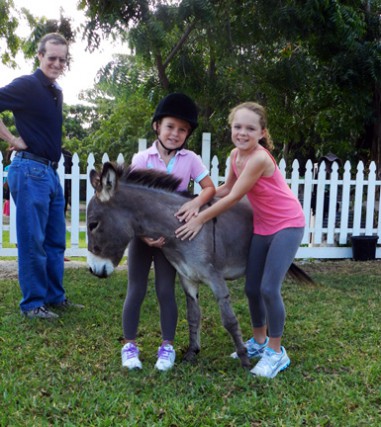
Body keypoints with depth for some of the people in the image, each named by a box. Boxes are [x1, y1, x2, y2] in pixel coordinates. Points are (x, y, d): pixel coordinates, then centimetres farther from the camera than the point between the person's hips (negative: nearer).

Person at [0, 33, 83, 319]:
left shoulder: (56, 91, 15)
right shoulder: (26, 86, -9)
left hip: (51, 171, 8)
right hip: (30, 170, -8)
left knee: (55, 241, 13)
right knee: (33, 241, -2)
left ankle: (55, 296, 24)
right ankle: (33, 303, 10)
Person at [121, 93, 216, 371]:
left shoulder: (190, 159, -5)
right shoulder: (141, 159, -8)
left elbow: (210, 188, -5)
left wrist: (196, 203, -27)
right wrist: (144, 234, -21)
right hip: (141, 232, 0)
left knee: (166, 290, 5)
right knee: (136, 290, 5)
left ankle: (167, 347, 18)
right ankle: (129, 345, 19)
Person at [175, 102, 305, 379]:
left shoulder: (259, 158, -26)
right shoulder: (236, 154, -1)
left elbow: (233, 198, -24)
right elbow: (226, 189, 10)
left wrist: (200, 219, -17)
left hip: (288, 224, -8)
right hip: (262, 227, 8)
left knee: (269, 289, -12)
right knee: (252, 288, 11)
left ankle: (276, 353, 8)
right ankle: (259, 342, 33)